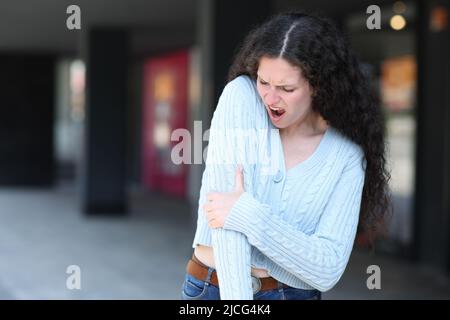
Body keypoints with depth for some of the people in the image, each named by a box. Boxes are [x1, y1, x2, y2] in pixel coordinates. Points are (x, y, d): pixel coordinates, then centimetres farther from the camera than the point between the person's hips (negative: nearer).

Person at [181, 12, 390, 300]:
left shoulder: (347, 155, -5)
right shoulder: (241, 95, -6)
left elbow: (328, 269, -11)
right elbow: (225, 195, -16)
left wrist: (248, 215, -22)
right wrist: (236, 298, -24)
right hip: (215, 287, 1)